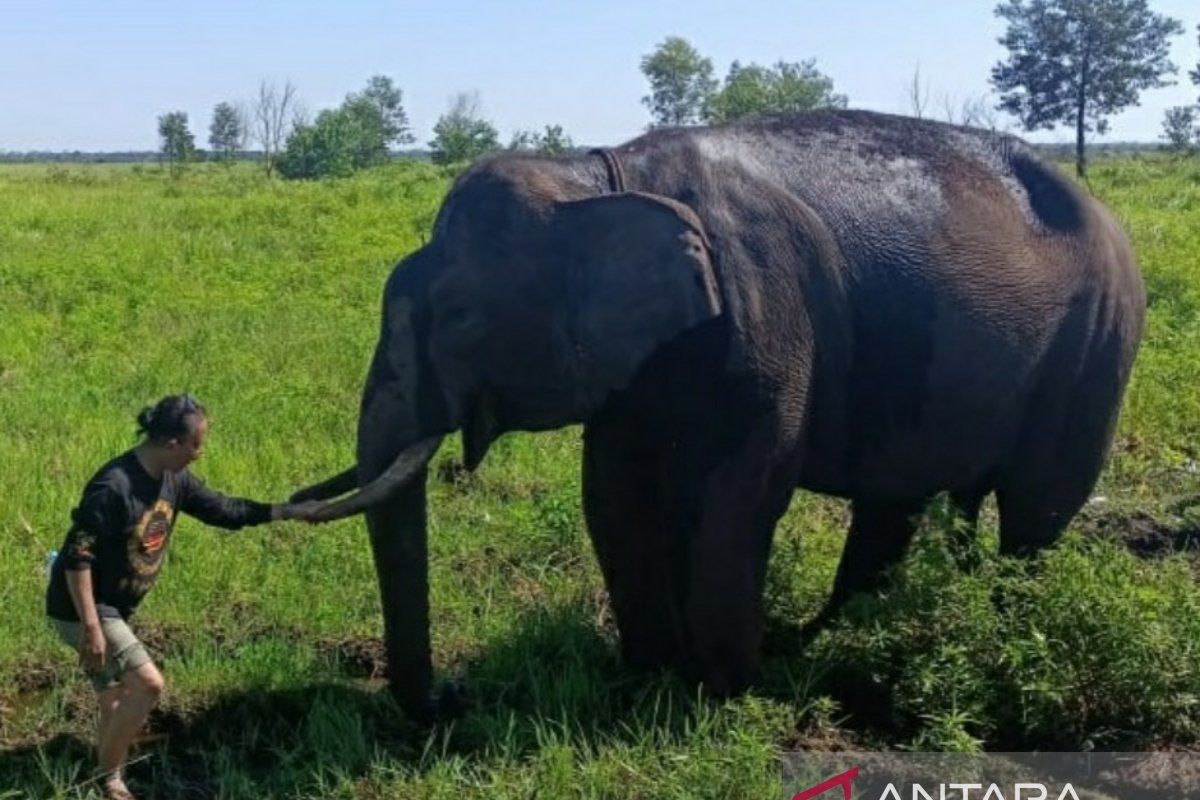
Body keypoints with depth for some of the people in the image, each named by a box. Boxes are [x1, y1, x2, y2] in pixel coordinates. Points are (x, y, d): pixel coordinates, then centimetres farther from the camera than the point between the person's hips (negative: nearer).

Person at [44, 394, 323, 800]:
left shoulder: (173, 479, -1)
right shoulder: (114, 486, -28)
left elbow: (222, 510, 11)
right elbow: (77, 557, -26)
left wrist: (286, 511, 6)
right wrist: (90, 627, -26)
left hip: (114, 609, 9)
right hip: (83, 609, -9)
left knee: (117, 702, 15)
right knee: (147, 684, -13)